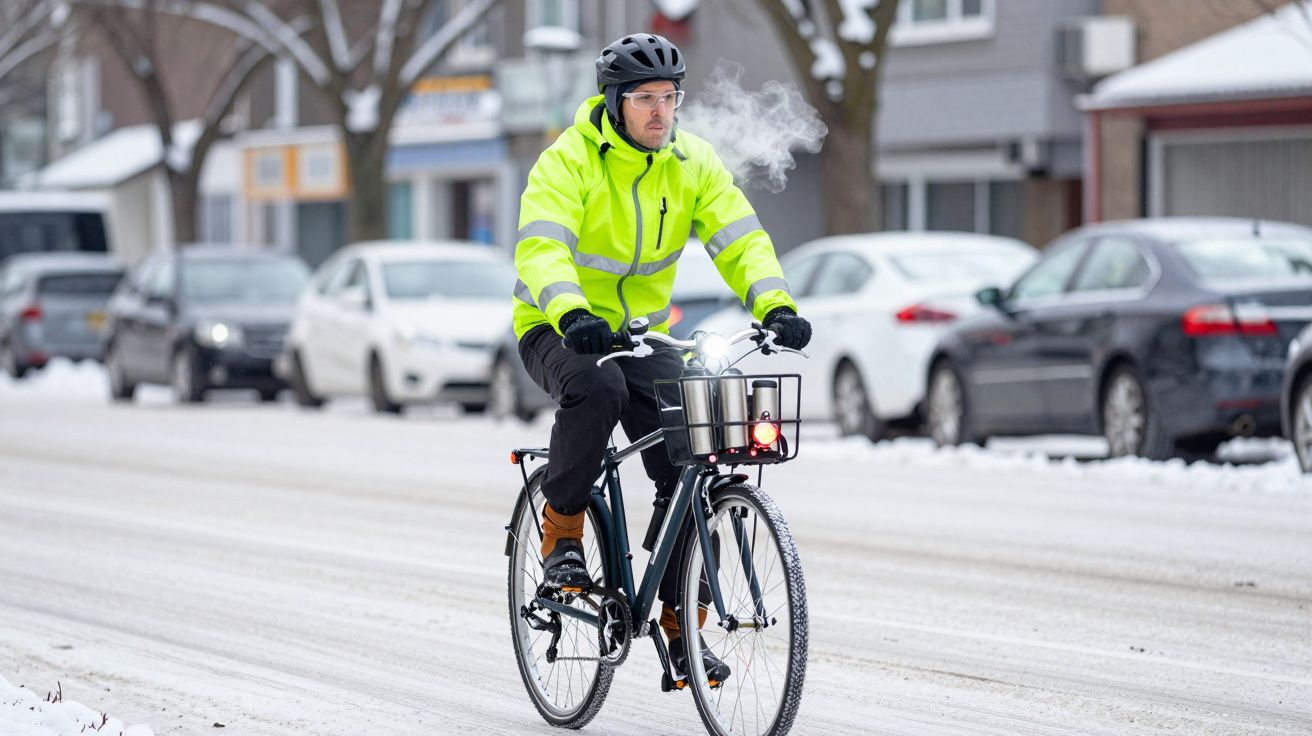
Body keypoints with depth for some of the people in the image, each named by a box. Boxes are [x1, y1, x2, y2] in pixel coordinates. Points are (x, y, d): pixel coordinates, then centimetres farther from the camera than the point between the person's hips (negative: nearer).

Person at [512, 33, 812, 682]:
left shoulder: (691, 163, -2)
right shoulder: (569, 160, -17)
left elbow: (740, 238, -10)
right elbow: (540, 246, -31)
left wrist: (775, 306, -29)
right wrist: (572, 315, -50)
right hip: (558, 331, -4)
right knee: (597, 388, -38)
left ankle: (681, 624, -2)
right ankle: (561, 531, -17)